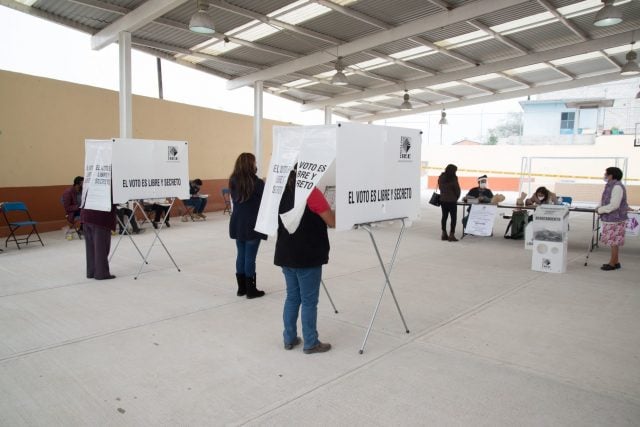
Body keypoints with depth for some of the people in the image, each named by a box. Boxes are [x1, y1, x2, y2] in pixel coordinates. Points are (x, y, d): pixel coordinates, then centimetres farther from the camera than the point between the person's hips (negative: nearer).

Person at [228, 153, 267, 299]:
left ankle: (241, 288, 21)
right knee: (250, 257, 0)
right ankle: (251, 290, 9)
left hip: (237, 224, 6)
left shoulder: (233, 181, 3)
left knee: (241, 255, 13)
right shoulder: (258, 183, -14)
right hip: (252, 225, -6)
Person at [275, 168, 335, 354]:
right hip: (308, 256, -7)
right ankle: (311, 343, 14)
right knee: (309, 301, 4)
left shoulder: (283, 192, 7)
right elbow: (333, 222, -13)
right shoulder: (312, 192, -16)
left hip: (286, 255, 7)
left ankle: (289, 338, 25)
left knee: (292, 297, 17)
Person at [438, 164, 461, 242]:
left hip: (442, 200, 6)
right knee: (453, 217, 2)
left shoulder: (441, 177, 4)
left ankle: (444, 234, 15)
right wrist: (457, 197, 9)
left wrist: (444, 195, 13)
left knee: (444, 216, 13)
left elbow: (440, 188, 8)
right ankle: (451, 235, -2)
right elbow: (457, 189, -8)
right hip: (452, 200, -6)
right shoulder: (453, 178, -14)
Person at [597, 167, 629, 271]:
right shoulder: (611, 186, 13)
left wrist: (600, 210, -13)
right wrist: (600, 207, 6)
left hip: (615, 219, -10)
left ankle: (613, 263, 7)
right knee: (613, 242, 16)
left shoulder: (617, 187, -18)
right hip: (610, 219, 10)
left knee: (614, 242, -1)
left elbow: (614, 205, -22)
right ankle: (615, 262, 25)